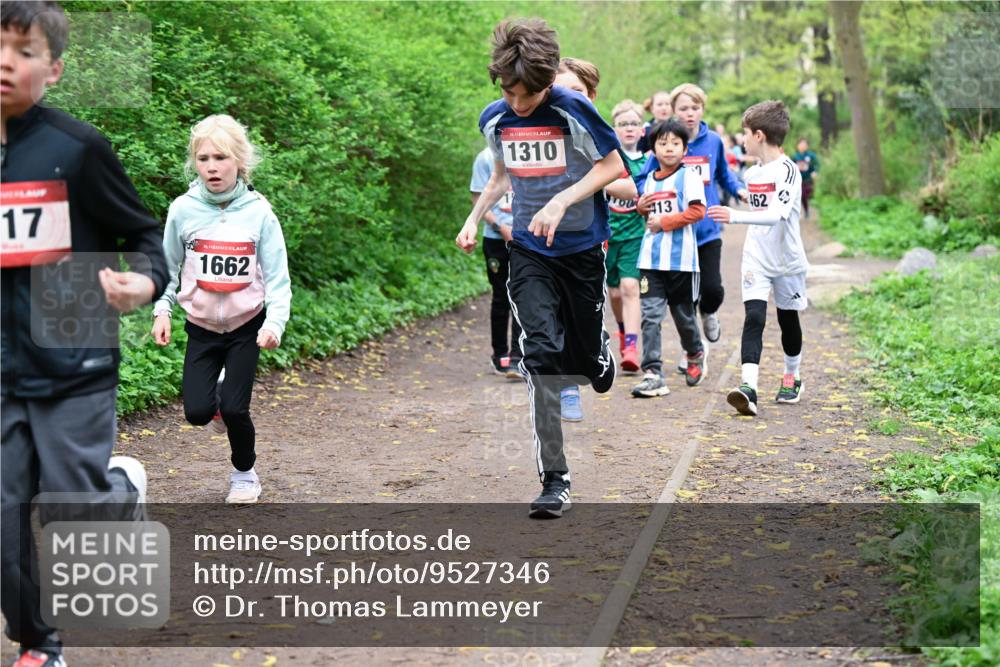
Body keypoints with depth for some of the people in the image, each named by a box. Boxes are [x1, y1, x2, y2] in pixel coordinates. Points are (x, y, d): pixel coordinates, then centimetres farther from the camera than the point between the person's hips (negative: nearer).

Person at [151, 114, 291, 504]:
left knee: (233, 409, -10)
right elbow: (168, 267, 3)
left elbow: (276, 275, -9)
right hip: (201, 326, 2)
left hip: (247, 325, -1)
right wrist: (162, 310, -7)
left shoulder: (258, 212, -12)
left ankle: (245, 473, 19)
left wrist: (275, 321, -21)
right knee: (197, 412, -9)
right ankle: (218, 394, 29)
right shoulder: (183, 210, -9)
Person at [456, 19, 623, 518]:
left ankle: (599, 361, 49)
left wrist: (561, 202, -18)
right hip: (529, 252, 2)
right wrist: (474, 219, 7)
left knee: (588, 355, 6)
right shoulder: (494, 120, 0)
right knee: (541, 352, -13)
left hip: (582, 247, -2)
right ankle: (554, 480, -12)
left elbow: (613, 165, -7)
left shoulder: (574, 110, -13)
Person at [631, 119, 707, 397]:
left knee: (683, 314, 11)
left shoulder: (689, 177, -4)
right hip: (651, 258, 4)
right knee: (650, 315, -8)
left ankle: (695, 354, 40)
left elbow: (697, 211, -14)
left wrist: (663, 222, -15)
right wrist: (641, 206, 8)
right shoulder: (650, 180, 14)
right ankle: (652, 374, -11)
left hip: (681, 258, -4)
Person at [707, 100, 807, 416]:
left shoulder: (787, 170, -17)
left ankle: (791, 378, 34)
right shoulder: (752, 173, 7)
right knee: (753, 317, -13)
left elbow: (777, 214, -32)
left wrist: (734, 216, -40)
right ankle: (748, 386, -26)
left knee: (788, 319, 12)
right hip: (756, 259, 4)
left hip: (787, 260, -4)